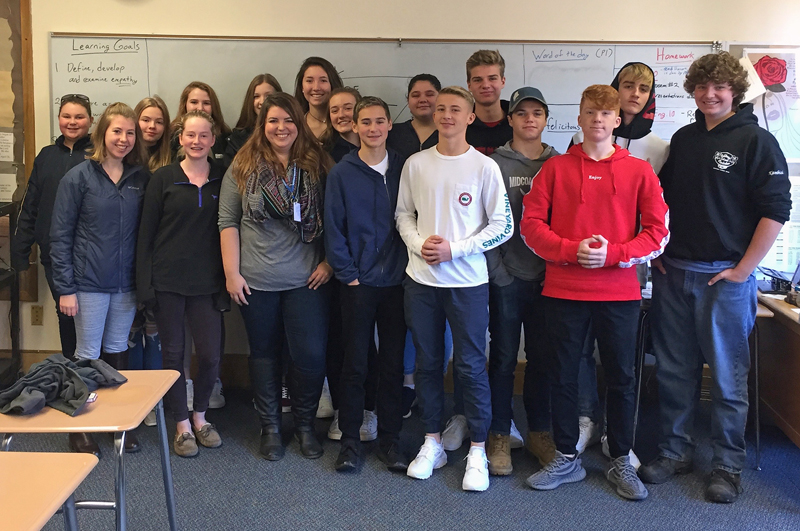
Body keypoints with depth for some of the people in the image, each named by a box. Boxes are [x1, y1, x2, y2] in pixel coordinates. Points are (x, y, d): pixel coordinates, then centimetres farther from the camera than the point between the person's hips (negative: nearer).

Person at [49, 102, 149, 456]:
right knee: (88, 354, 5)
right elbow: (60, 236, -7)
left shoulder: (141, 178, 4)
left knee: (117, 351, 14)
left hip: (126, 283, 4)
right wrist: (65, 289, -11)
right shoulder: (79, 177, -7)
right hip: (89, 283, -3)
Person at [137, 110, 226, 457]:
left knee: (211, 354, -1)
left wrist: (228, 278, 1)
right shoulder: (163, 178, 1)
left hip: (207, 282, 1)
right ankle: (182, 425, 22)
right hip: (168, 280, -1)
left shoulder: (222, 179, 5)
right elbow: (146, 232, 0)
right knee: (173, 352, 7)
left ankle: (200, 416, 25)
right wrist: (144, 282, -6)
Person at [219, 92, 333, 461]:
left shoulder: (317, 165, 4)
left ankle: (305, 424, 21)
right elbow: (228, 222, 2)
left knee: (311, 355, -2)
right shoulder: (243, 167, 2)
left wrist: (328, 262, -1)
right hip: (256, 280, 0)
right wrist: (231, 272, -4)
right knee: (264, 353, 12)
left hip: (306, 279, 0)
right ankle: (270, 427, 27)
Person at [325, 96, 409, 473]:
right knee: (355, 363, 4)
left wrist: (406, 267, 0)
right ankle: (350, 439, 16)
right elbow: (333, 228, -2)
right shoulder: (342, 173, -1)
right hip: (358, 283, -2)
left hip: (396, 281, 2)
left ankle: (390, 438, 19)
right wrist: (347, 273, -7)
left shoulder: (403, 169, 6)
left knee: (393, 363, 7)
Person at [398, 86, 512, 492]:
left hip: (467, 280, -3)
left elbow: (502, 226, -5)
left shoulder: (484, 167, -4)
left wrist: (455, 249, -13)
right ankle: (432, 443, 26)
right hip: (421, 279, 3)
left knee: (471, 366, 1)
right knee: (427, 362, 11)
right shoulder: (416, 164, 5)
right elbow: (403, 214, 11)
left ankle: (477, 451, 15)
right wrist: (420, 243, -9)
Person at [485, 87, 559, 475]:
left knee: (542, 356, 10)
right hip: (506, 277, -2)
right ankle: (499, 436, 16)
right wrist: (496, 270, -10)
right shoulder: (495, 164, 1)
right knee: (503, 357, 4)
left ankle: (539, 432, 24)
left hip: (548, 277, 3)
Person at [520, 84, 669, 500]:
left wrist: (613, 254, -13)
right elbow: (531, 223, 0)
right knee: (563, 376, 9)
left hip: (619, 293, 0)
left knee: (621, 377, 9)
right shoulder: (556, 168, 4)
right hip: (564, 291, 0)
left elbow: (658, 231, 1)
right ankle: (566, 458, 25)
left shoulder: (639, 171, 3)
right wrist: (572, 250, -14)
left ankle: (620, 462, 25)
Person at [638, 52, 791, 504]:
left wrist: (742, 269, -12)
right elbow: (661, 198, 20)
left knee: (727, 374, 3)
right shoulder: (683, 139, 12)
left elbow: (776, 211, -10)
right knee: (674, 369, 11)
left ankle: (728, 465, 16)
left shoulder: (757, 142, -4)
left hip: (725, 277, -5)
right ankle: (675, 451, 24)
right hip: (673, 274, 5)